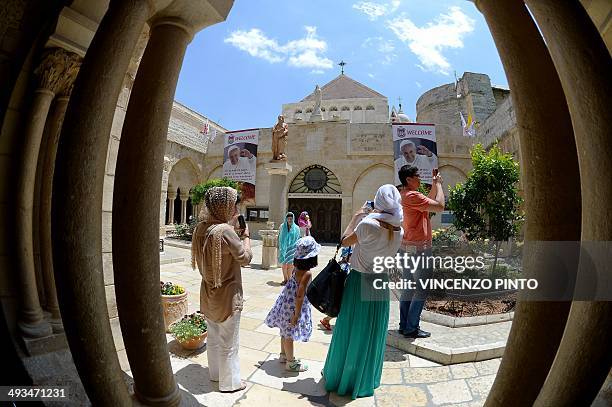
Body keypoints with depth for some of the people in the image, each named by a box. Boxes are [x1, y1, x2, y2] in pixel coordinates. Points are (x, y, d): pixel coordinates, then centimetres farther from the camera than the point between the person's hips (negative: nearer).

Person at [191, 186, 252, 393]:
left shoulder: (201, 228, -1)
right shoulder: (225, 230, -27)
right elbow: (245, 258, -18)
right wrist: (246, 236, -5)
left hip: (208, 293, 8)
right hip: (227, 295, -8)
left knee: (213, 337, 24)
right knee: (228, 343, 11)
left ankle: (215, 373, 43)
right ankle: (229, 382, 28)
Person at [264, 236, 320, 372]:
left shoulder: (296, 268, -1)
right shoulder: (307, 274, -26)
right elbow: (299, 296, -25)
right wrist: (296, 314, -19)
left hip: (286, 303, 8)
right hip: (293, 307, -8)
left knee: (286, 332, 23)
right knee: (289, 334, 8)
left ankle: (284, 355, 42)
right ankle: (291, 362, 27)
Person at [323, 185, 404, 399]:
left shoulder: (368, 224, -24)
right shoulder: (399, 232, -6)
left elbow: (345, 241, -9)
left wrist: (355, 218, 1)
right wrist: (369, 217, 11)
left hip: (360, 281, -4)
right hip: (381, 283, 5)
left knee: (351, 331, 14)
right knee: (373, 334, 20)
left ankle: (342, 376, 34)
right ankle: (366, 378, 40)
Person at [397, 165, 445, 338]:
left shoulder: (405, 195, 14)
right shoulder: (413, 196, -17)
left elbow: (428, 201, 26)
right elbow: (440, 206, -18)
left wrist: (434, 184, 18)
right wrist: (438, 184, -5)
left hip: (407, 248, 10)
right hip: (419, 248, -10)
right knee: (421, 289, 0)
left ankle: (404, 325, 21)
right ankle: (412, 328, 6)